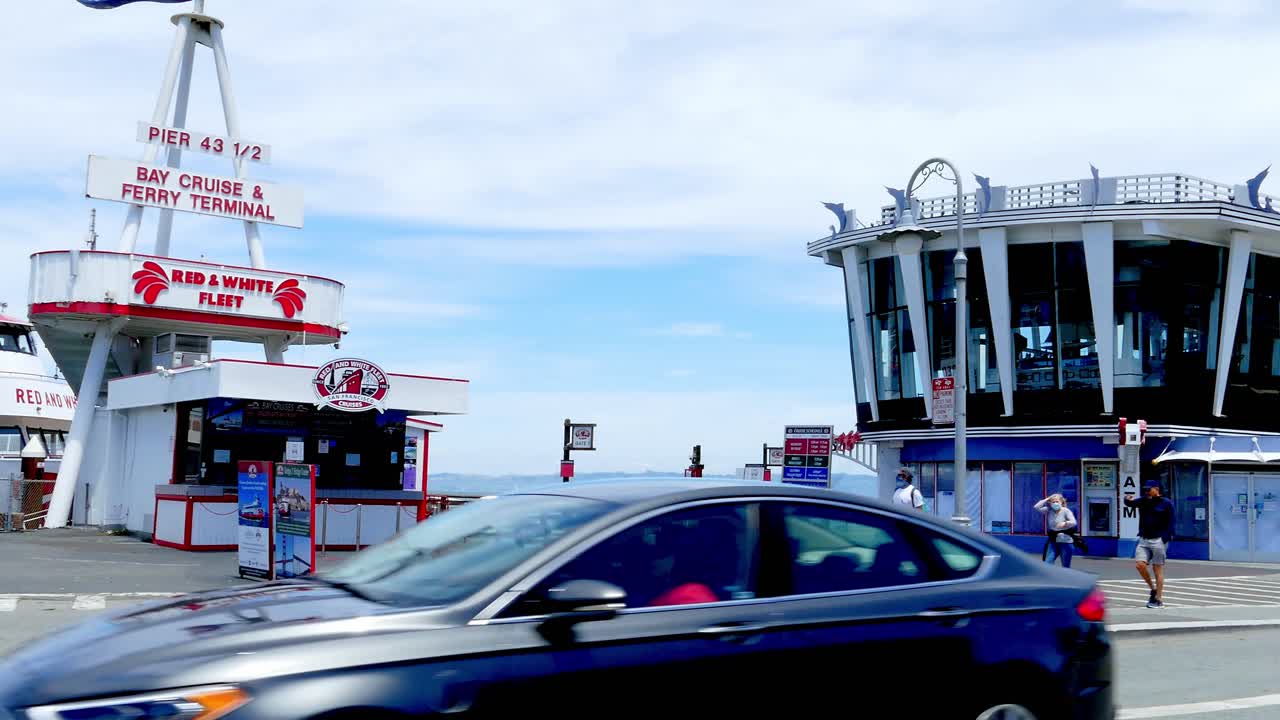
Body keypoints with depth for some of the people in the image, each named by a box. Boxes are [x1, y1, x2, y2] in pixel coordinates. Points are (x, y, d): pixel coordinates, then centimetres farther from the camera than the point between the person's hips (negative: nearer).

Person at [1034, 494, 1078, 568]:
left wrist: (1065, 523, -39)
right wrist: (1047, 499, -3)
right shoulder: (1049, 511, 3)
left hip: (1065, 542, -4)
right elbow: (1037, 507, -2)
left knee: (1066, 567, 5)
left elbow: (1073, 522, -21)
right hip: (1053, 542, 4)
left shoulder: (1066, 511, -10)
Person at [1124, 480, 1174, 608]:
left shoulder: (1166, 504, -3)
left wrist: (1165, 539, -16)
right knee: (1140, 565, -9)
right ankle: (1153, 589, 13)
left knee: (1158, 570, -1)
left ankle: (1159, 599, 5)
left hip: (1158, 541, -5)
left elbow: (1170, 523, -6)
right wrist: (1128, 500, -25)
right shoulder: (1143, 501, 11)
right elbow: (1130, 503, -1)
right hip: (1143, 540, 5)